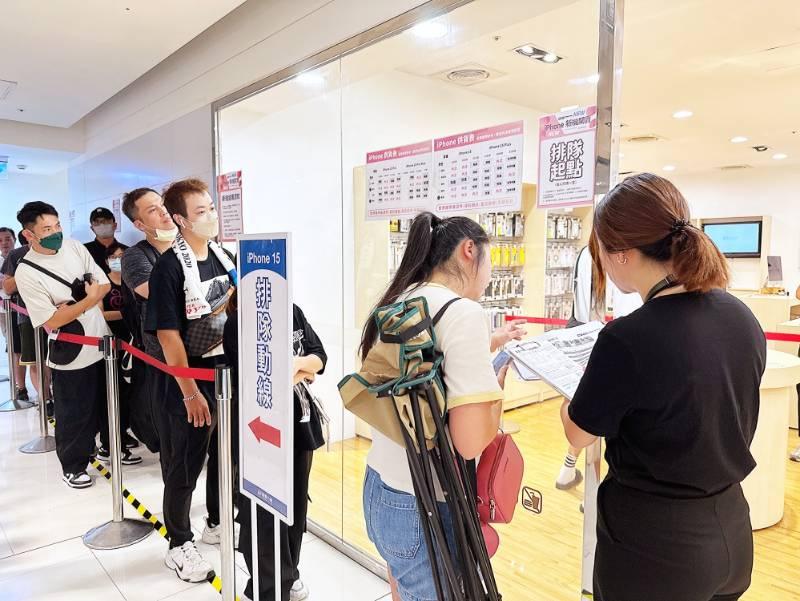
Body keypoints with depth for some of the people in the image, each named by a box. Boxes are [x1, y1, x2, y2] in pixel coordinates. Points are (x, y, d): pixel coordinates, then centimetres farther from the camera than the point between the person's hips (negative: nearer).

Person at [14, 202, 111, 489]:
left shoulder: (74, 247, -2)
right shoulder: (26, 272, -17)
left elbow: (105, 284, 2)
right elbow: (51, 321, -19)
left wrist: (74, 307, -12)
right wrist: (89, 299, -18)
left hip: (102, 343, 5)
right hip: (71, 356, -5)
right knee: (75, 414, 10)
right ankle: (73, 466, 32)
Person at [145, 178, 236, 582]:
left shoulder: (223, 256, 3)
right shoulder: (170, 267, -16)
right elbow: (168, 335, -18)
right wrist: (190, 393, -17)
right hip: (188, 384, -6)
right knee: (183, 467, 9)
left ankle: (217, 523, 41)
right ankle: (179, 545, 29)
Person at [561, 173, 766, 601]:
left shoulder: (627, 339, -28)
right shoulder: (742, 318, -6)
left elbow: (579, 435, -11)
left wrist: (581, 379, 7)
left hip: (653, 544, -6)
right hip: (730, 531, 7)